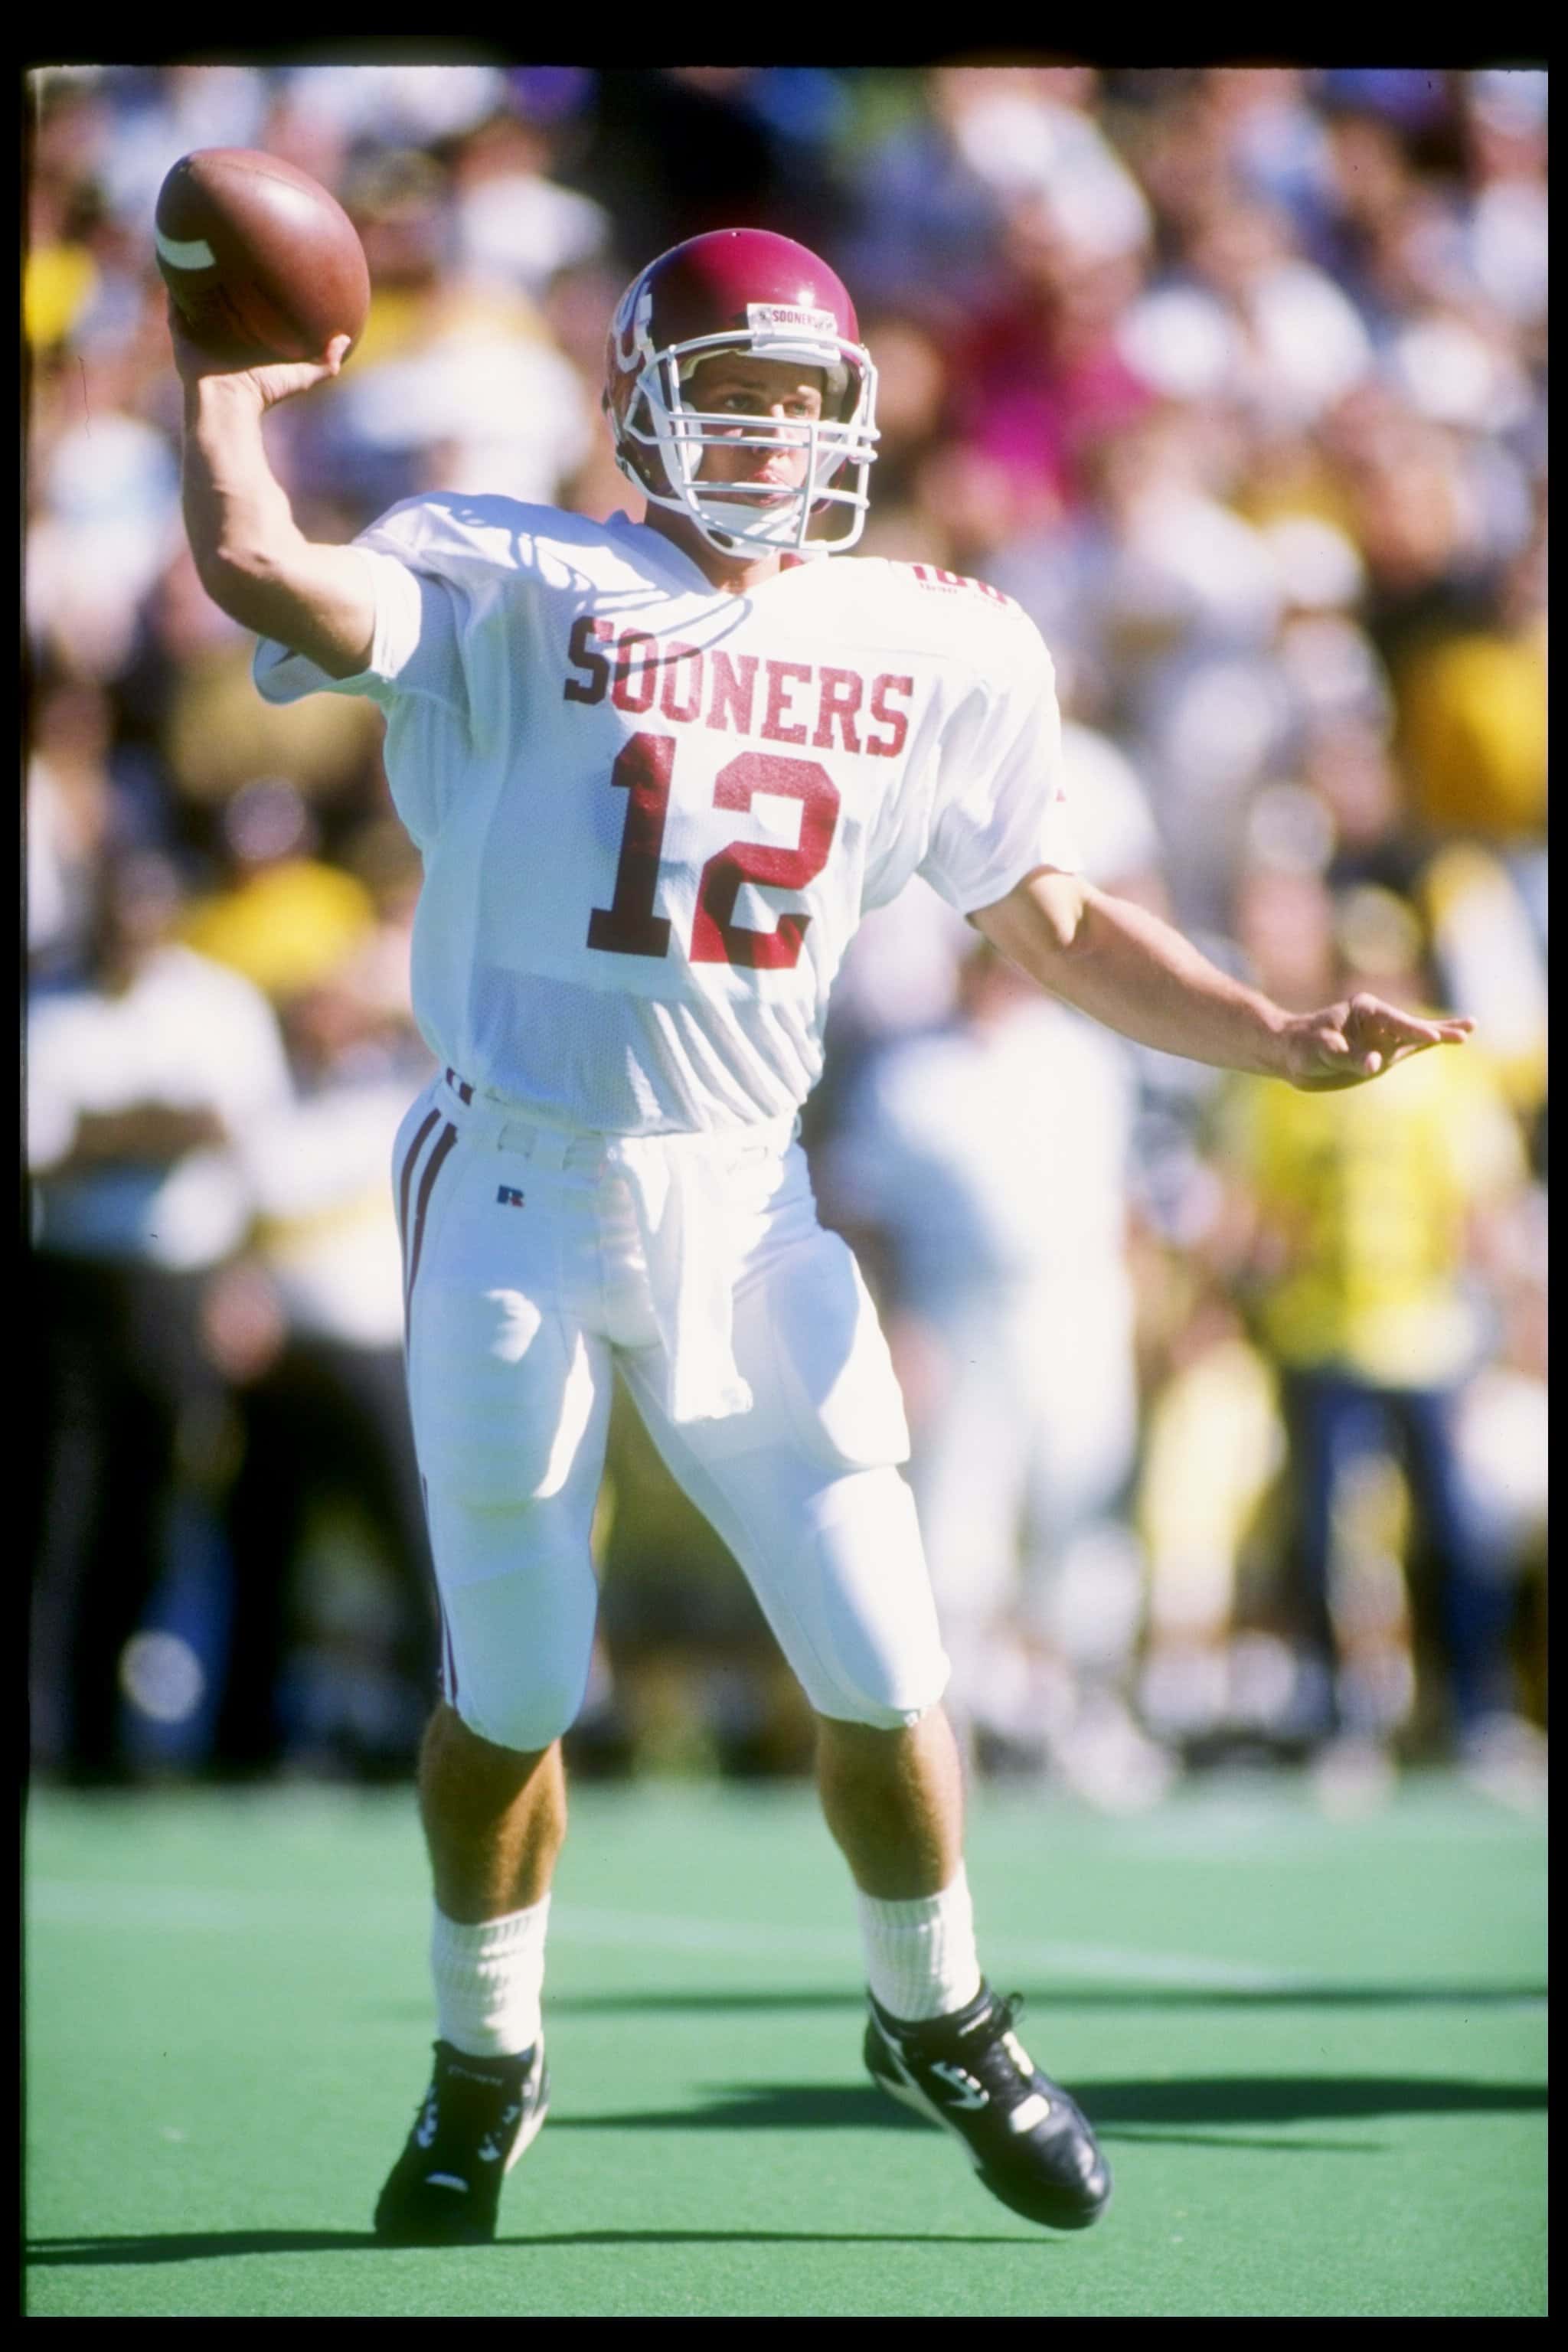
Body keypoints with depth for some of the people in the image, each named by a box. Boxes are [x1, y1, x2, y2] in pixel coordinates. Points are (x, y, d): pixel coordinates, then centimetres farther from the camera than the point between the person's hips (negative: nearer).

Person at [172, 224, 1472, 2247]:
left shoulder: (934, 651, 8)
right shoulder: (514, 591, -3)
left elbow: (1056, 929, 15)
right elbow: (263, 575, -20)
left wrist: (1276, 1037, 5)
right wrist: (229, 386, -7)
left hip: (742, 1206, 3)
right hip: (520, 1191, -3)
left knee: (883, 1680, 1)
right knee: (510, 1693, 2)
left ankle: (938, 2024, 27)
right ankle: (484, 2066, 25)